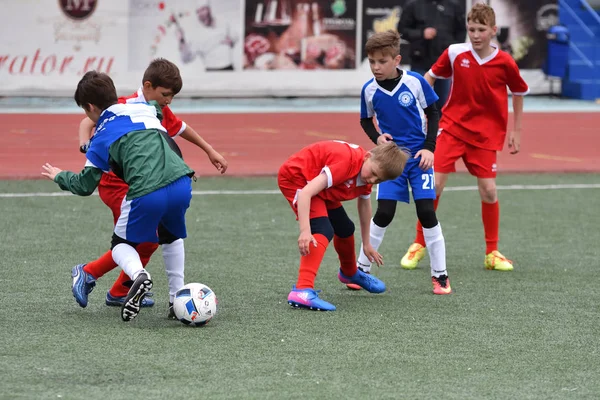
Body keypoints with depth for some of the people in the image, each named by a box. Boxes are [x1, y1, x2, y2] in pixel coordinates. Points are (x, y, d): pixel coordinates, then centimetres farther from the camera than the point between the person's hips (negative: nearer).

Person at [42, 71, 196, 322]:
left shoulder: (103, 136, 10)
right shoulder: (146, 110, 21)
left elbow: (85, 185, 15)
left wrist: (59, 177, 35)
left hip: (147, 193, -4)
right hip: (181, 183, 4)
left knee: (121, 244, 20)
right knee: (172, 236, 33)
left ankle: (139, 274, -12)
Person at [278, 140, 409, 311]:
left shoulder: (366, 174, -7)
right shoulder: (346, 162, -35)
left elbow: (364, 204, 14)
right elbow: (305, 193, -40)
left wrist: (367, 244, 24)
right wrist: (305, 231, -46)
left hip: (317, 179, 10)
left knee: (345, 228, 22)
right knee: (324, 231, -27)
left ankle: (349, 273, 52)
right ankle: (302, 290, -41)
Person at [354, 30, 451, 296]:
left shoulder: (415, 82, -12)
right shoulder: (369, 90, -5)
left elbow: (433, 114, -1)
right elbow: (366, 121, 12)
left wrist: (429, 148, -8)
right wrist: (377, 137, -8)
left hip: (419, 156, -1)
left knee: (427, 212, -5)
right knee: (383, 214, -6)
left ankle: (440, 275, 4)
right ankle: (362, 269, 9)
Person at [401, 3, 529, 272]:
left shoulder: (505, 63, -8)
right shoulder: (455, 53, -7)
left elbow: (519, 93, 8)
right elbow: (430, 77, 10)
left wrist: (516, 132, 9)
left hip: (486, 134, 0)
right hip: (452, 126, 0)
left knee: (488, 190, -5)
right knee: (434, 184, -9)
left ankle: (492, 253, 12)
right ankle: (419, 245, 7)